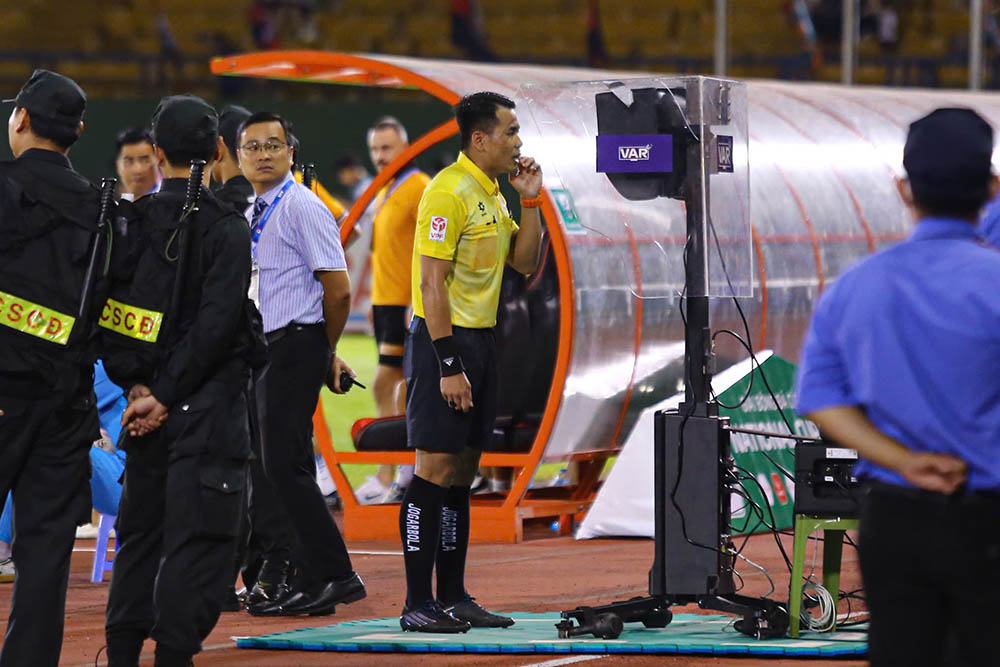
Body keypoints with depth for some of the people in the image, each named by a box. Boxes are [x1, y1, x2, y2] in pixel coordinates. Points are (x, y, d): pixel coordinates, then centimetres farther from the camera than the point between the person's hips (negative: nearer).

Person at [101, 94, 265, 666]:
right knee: (198, 541, -3)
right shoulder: (226, 228, -10)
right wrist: (163, 397, -12)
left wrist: (137, 387, 0)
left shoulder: (132, 222, 6)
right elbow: (216, 324, -17)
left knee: (140, 534, 14)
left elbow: (111, 316, 3)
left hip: (149, 407, 6)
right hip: (209, 407, -6)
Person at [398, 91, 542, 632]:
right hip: (445, 339, -9)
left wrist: (530, 202, 6)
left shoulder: (490, 193, 14)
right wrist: (449, 366, -22)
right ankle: (417, 604, -6)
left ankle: (453, 597, 15)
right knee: (436, 468, -8)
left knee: (462, 471, 11)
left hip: (480, 340, 9)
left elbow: (525, 263, 19)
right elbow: (433, 284, -19)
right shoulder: (450, 191, -14)